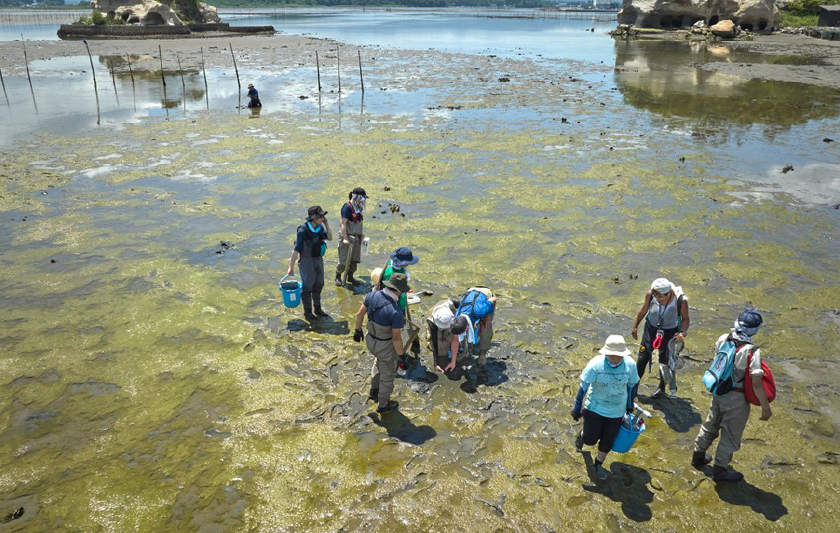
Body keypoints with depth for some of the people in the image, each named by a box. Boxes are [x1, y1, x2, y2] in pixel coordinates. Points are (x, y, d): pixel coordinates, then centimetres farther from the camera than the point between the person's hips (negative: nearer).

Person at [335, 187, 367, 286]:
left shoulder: (358, 207, 10)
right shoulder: (347, 207, -15)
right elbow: (343, 224, -18)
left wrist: (362, 233, 20)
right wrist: (345, 238, -21)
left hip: (356, 238, 8)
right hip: (348, 238, -8)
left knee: (355, 260, 11)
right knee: (344, 260, -3)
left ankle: (350, 276, 25)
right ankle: (338, 277, 14)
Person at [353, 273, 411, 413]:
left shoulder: (372, 295, -16)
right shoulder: (396, 312, -34)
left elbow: (359, 314, -3)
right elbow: (396, 338, -26)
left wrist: (358, 330, 14)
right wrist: (401, 354, -8)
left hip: (370, 340, 6)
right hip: (386, 346, -6)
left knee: (380, 360, 37)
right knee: (387, 375, 20)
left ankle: (374, 391, 52)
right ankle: (383, 404, 41)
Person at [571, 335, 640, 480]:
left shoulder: (630, 364, -17)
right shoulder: (596, 364, -25)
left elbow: (631, 386, 2)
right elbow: (583, 387, -15)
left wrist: (630, 406, 13)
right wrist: (577, 409, -9)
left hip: (616, 412, 2)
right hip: (595, 408, -2)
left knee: (607, 441, 13)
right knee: (590, 440, 8)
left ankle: (599, 464, 41)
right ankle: (582, 435, 46)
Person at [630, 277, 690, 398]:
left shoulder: (681, 301, -28)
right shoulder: (650, 295, -22)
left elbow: (685, 319, -10)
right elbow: (644, 309, -2)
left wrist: (683, 332, -28)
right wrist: (635, 326, 8)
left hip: (670, 332, -1)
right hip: (651, 328, 2)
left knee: (665, 360, 9)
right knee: (643, 357, 5)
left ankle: (661, 388, 33)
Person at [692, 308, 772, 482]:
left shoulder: (723, 339, -9)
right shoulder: (752, 351, -27)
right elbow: (756, 383, -25)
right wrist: (766, 408, -15)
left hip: (718, 391, 6)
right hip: (736, 399, -6)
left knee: (711, 425, 26)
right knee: (731, 436, 14)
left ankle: (698, 456, 44)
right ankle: (719, 470, 28)